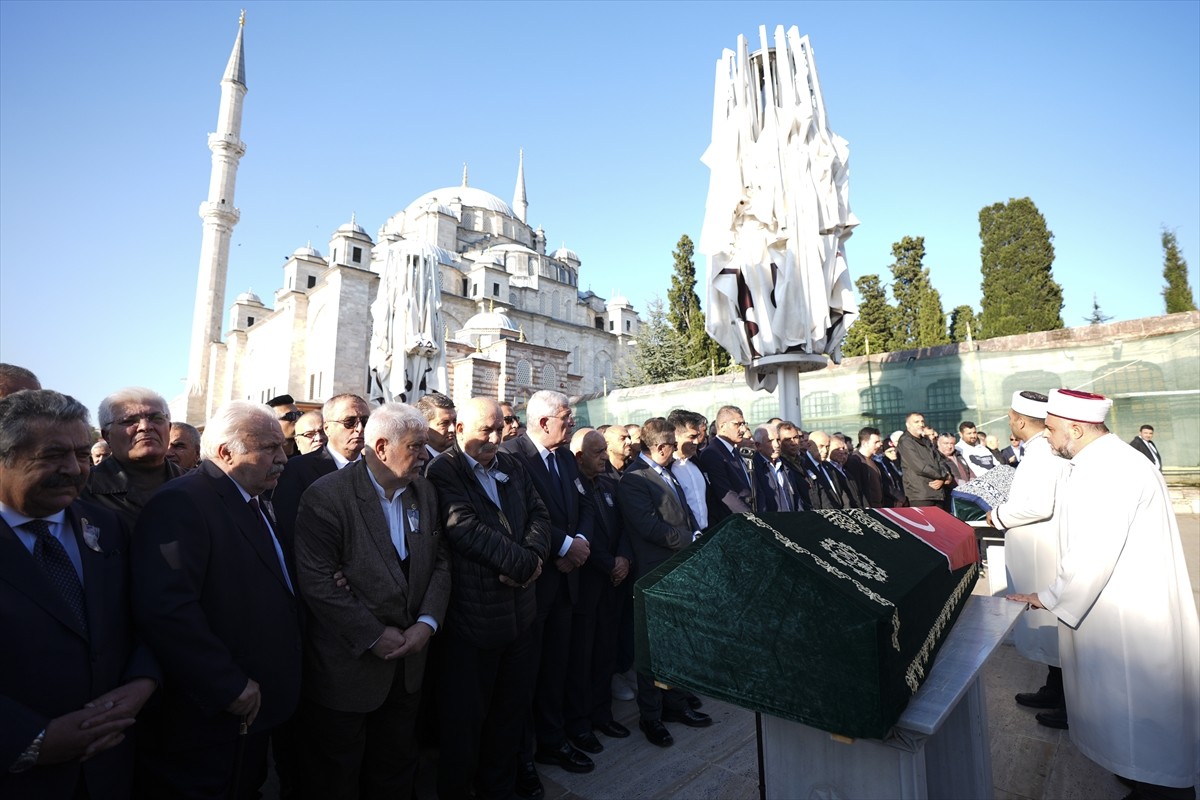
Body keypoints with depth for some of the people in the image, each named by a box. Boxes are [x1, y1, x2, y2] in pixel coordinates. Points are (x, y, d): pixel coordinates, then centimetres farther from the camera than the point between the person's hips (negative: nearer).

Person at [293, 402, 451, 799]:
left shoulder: (425, 492, 1)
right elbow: (316, 580, -20)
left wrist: (428, 622, -11)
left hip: (408, 660, 5)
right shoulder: (326, 495, -17)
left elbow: (440, 561, 2)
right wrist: (374, 635, -18)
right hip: (347, 668, -5)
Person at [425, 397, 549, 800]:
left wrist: (533, 555, -15)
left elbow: (538, 513, 4)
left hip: (519, 611, 7)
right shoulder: (444, 471, -13)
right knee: (466, 718, 13)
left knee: (512, 710, 22)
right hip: (471, 616, -6)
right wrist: (523, 562, -20)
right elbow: (466, 529, -24)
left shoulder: (512, 467, 9)